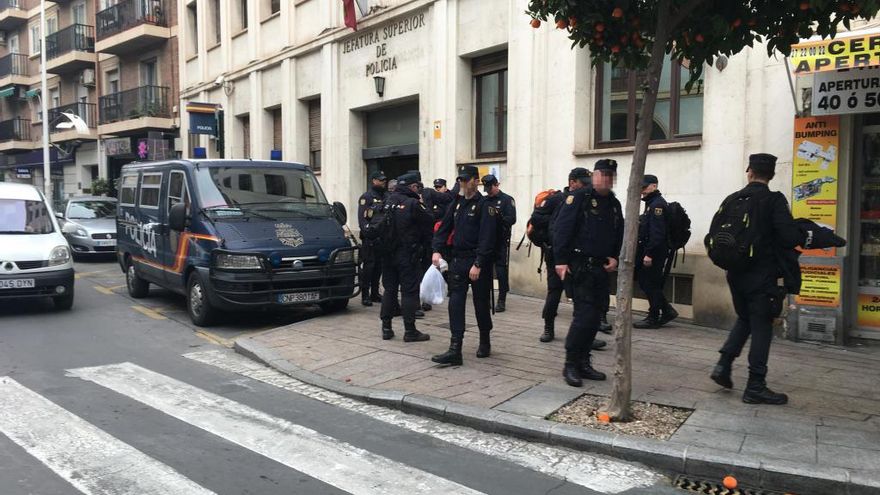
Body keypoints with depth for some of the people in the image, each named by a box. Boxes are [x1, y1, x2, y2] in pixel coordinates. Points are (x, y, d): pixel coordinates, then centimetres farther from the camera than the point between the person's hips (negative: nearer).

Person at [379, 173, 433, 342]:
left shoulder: (388, 202, 6)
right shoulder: (413, 204, -14)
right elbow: (429, 222, -9)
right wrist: (421, 206, 5)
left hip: (388, 253, 6)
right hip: (407, 255, -6)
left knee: (389, 289, 13)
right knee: (409, 291, -1)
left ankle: (386, 328, 17)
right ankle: (410, 331, 2)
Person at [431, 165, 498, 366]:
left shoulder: (484, 205, -10)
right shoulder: (457, 203, 12)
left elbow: (486, 238, -17)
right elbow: (444, 227, 13)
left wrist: (478, 264, -22)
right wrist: (437, 250, -2)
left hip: (478, 262, -6)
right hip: (458, 259, 6)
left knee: (481, 304, 8)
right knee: (455, 304, -3)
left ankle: (484, 342, 28)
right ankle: (455, 350, -4)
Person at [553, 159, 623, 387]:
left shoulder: (614, 204, 15)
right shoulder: (578, 198, -7)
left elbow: (619, 236, 22)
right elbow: (561, 229, -13)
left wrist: (615, 258, 5)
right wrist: (561, 261, -18)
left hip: (601, 268, 8)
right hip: (580, 265, -7)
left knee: (595, 316, 10)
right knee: (584, 315, -11)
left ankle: (583, 362, 21)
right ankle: (571, 365, 0)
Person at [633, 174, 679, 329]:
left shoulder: (657, 204, -14)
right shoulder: (651, 203, 19)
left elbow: (657, 232, -22)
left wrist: (649, 254, -24)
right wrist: (642, 253, 21)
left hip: (654, 252, -10)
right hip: (648, 251, 10)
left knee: (650, 285, -3)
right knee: (646, 282, 13)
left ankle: (653, 319, 6)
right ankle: (667, 311, 20)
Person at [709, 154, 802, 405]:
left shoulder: (731, 200, 4)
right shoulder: (774, 200, -10)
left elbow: (713, 236, 5)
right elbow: (789, 236, -19)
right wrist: (803, 237, 3)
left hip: (736, 273, 5)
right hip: (762, 274, -5)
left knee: (744, 319, 22)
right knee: (761, 327, 2)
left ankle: (723, 365, 12)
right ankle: (755, 386, 6)